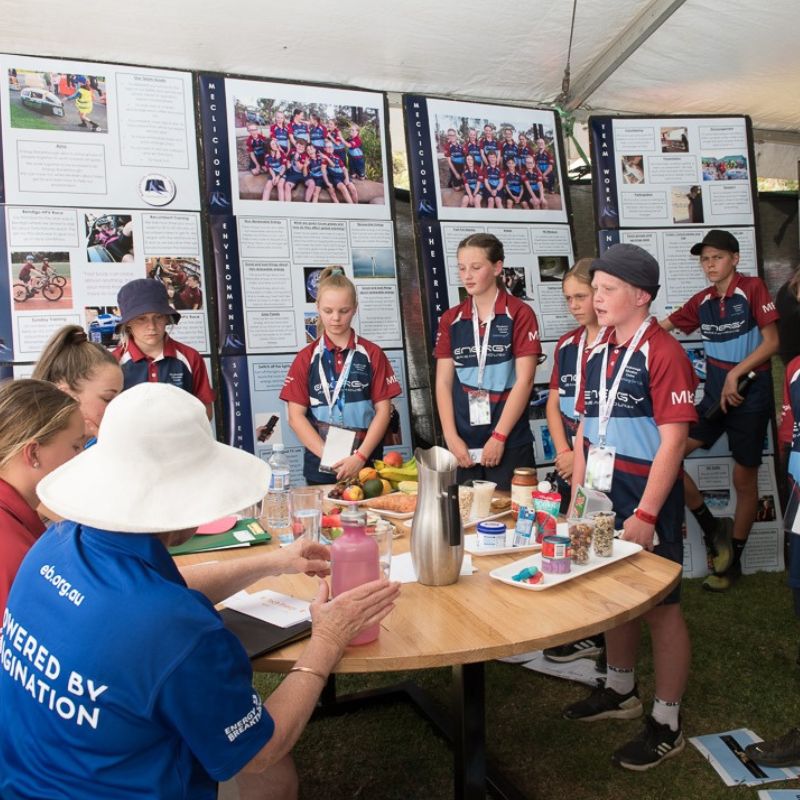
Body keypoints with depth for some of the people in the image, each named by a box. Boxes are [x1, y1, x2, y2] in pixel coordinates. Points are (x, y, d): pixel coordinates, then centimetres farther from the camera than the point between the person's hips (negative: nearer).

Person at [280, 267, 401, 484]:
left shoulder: (372, 354, 3)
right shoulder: (306, 358, 3)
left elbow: (383, 410, -2)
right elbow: (296, 416, -2)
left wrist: (360, 456, -13)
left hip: (367, 463, 0)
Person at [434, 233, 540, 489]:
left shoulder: (519, 314, -3)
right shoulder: (450, 319, 8)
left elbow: (524, 380, -9)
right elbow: (443, 382, 5)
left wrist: (498, 437, -12)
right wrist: (451, 437, -4)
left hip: (510, 443, -3)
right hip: (463, 444, 4)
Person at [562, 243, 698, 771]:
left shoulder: (662, 352, -15)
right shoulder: (598, 355, 8)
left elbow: (674, 439, -18)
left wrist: (646, 514, -20)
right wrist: (577, 497, 10)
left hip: (647, 501, -7)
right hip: (604, 498, 7)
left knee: (661, 605, 7)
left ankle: (667, 725, 24)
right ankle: (621, 692, 41)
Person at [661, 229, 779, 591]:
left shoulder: (752, 289, -7)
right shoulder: (702, 300, 7)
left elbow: (772, 341, -10)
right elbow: (663, 326, 16)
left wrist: (735, 373, -18)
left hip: (749, 395, -5)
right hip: (714, 395, 5)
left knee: (744, 479, 5)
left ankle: (733, 561, 21)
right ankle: (712, 528, 11)